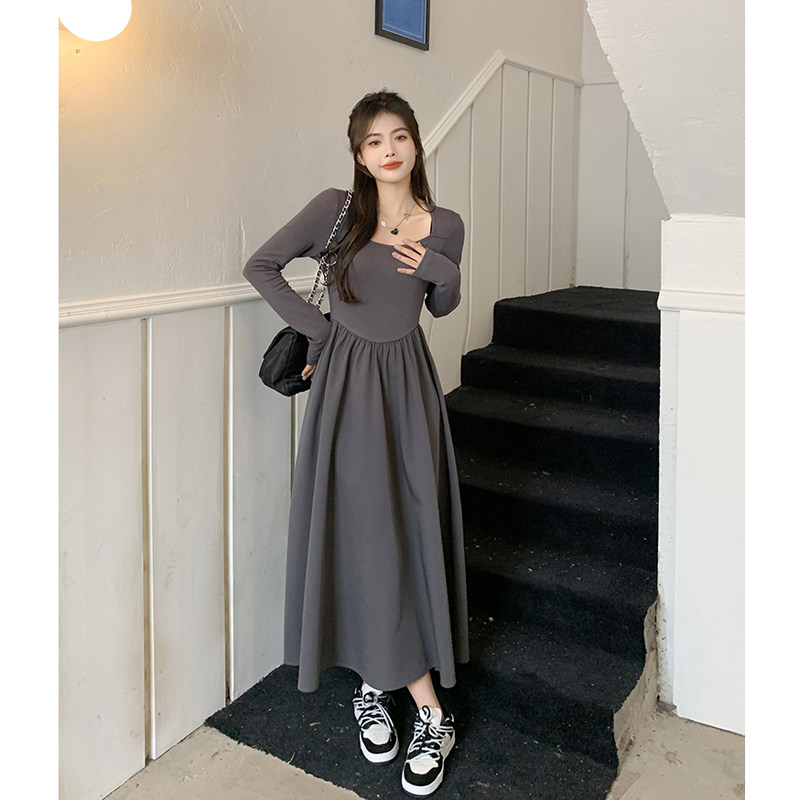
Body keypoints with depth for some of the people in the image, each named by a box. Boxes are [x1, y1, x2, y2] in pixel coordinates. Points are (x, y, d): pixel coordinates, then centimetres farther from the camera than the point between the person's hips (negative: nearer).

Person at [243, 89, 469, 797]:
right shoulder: (336, 208, -6)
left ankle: (377, 680, 22)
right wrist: (319, 329, -4)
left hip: (408, 383, 3)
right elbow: (261, 267, 0)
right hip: (347, 383, -2)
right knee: (365, 533, -1)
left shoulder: (444, 227, 2)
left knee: (410, 531, 4)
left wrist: (442, 273, -6)